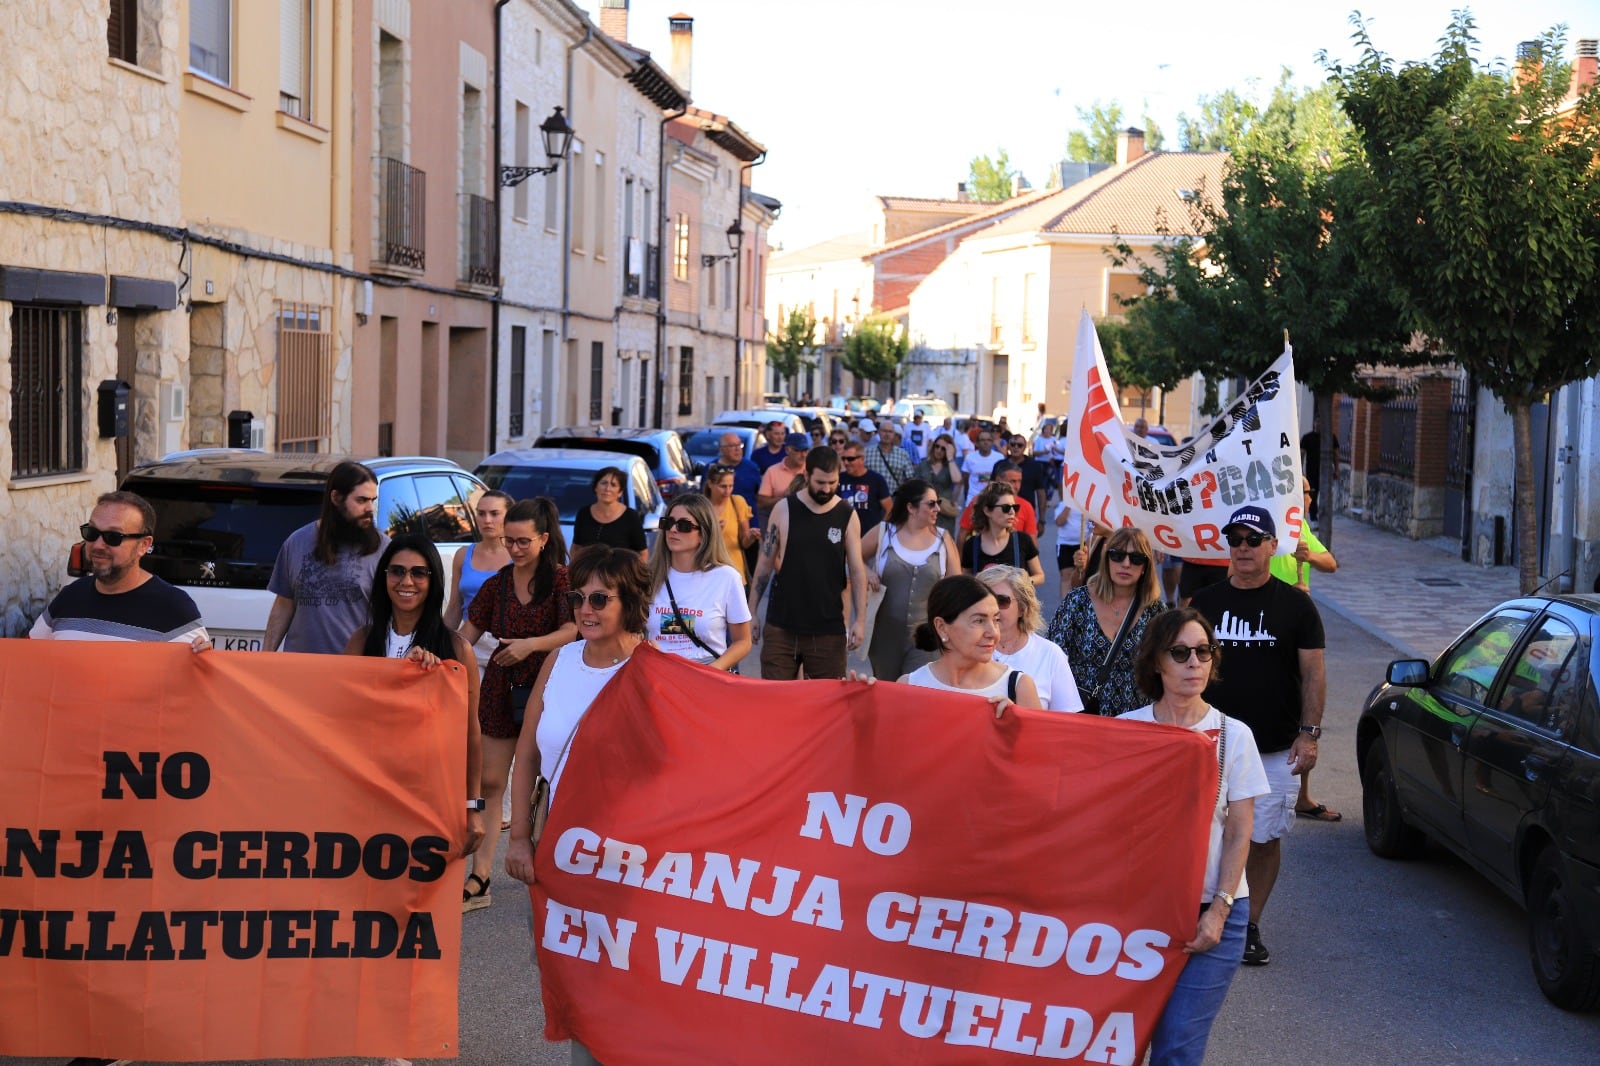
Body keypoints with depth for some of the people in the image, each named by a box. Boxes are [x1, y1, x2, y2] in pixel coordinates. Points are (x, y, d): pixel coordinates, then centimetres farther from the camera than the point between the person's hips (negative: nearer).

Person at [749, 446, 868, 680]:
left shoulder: (847, 516, 0)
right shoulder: (784, 510, -1)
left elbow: (857, 570, 2)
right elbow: (765, 564, 4)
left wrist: (860, 619, -4)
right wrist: (752, 612, 3)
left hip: (828, 628, 0)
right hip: (781, 625, 0)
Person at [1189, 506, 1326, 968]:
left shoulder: (1295, 605, 2)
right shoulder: (1206, 601, 7)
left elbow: (1312, 673, 0)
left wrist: (1309, 733, -8)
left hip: (1276, 749, -1)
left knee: (1265, 838, 3)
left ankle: (1250, 926, 16)